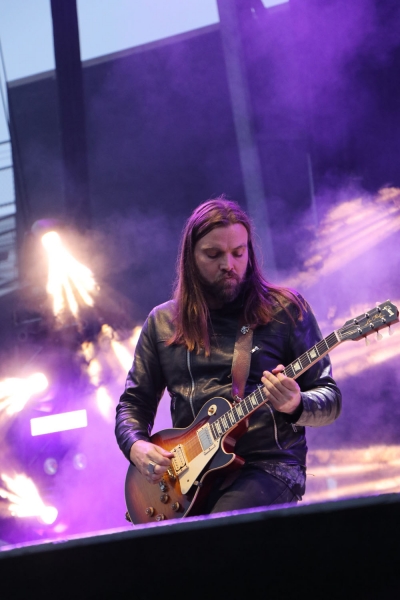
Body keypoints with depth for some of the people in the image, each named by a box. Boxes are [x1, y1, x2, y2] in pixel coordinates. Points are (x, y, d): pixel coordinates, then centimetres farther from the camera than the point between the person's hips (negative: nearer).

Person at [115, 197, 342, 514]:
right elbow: (133, 403, 18)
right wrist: (137, 446, -3)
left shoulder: (285, 309, 4)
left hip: (268, 466, -3)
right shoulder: (162, 322, 13)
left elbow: (331, 399, 3)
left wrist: (295, 405, -19)